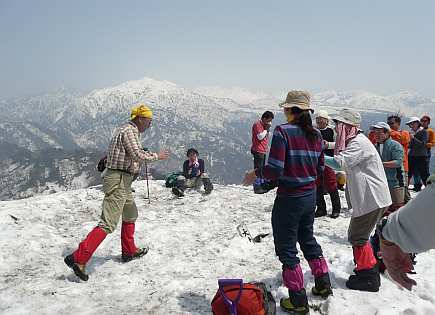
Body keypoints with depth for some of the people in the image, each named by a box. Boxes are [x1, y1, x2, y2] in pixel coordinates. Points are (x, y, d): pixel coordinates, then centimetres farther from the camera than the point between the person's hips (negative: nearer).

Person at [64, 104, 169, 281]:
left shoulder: (125, 129, 18)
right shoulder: (130, 130, -12)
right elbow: (138, 155, -21)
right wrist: (156, 156, -7)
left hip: (122, 181, 11)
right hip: (119, 181, -11)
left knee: (131, 214, 25)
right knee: (108, 224, -13)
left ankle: (129, 251, 37)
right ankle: (78, 258, -15)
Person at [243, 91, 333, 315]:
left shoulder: (282, 132, -18)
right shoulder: (316, 135, 3)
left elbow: (274, 170, -23)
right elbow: (320, 169, 10)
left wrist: (256, 173, -5)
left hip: (289, 198, -7)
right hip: (310, 196, 7)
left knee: (286, 248, 9)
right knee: (308, 239, 27)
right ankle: (323, 284, 40)